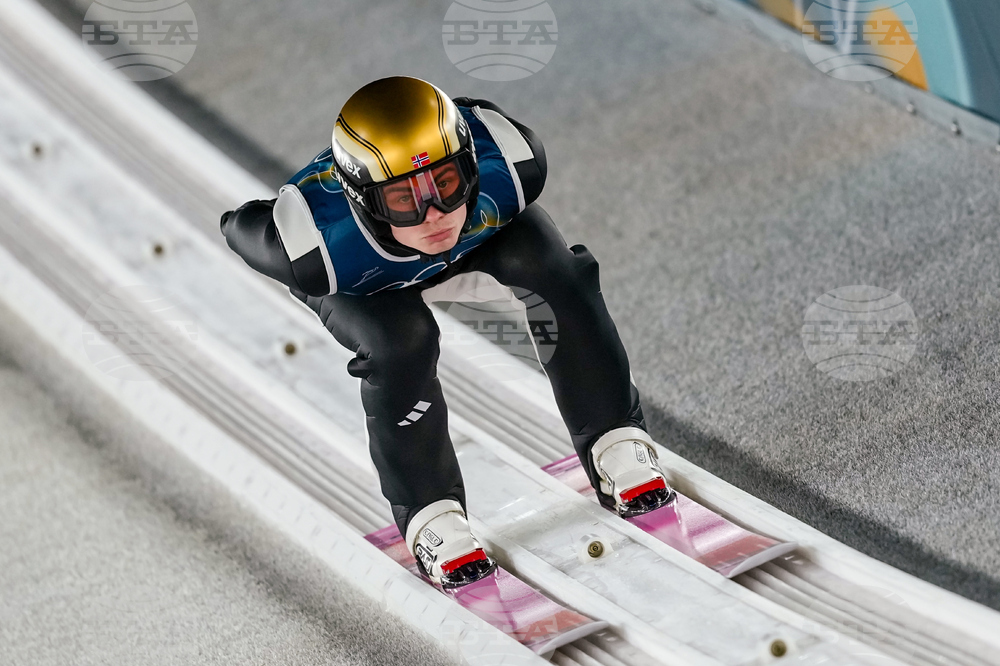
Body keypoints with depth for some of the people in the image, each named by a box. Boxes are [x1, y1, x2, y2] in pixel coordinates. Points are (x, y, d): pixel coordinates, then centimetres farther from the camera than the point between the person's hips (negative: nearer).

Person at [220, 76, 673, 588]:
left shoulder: (512, 167, -41)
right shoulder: (315, 250, -45)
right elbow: (242, 227, -22)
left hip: (483, 232, 2)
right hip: (366, 280, -2)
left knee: (559, 275, -21)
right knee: (400, 346, -27)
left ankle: (615, 447, -4)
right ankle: (429, 515, -4)